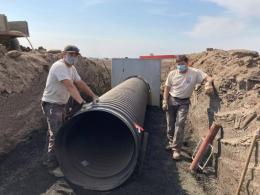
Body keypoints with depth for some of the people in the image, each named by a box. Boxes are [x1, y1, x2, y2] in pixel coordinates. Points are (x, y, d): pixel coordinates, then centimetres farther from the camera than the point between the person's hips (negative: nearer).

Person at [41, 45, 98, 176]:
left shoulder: (71, 68, 9)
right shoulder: (59, 66, -22)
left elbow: (80, 83, 7)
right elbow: (70, 86, -34)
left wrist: (94, 96, 0)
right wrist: (80, 101, -42)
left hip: (61, 104, 10)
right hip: (51, 104, -10)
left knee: (57, 132, 19)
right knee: (56, 135, -8)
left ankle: (50, 159, 35)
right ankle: (53, 166, 6)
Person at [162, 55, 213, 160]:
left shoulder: (195, 72, -10)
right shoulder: (172, 74, -5)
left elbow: (209, 78, -13)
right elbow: (167, 88, 1)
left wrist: (209, 84, -37)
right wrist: (165, 101, -4)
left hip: (184, 103, -2)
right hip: (171, 100, 2)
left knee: (179, 125, -9)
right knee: (170, 124, 11)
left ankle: (176, 149, 2)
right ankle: (171, 142, 35)